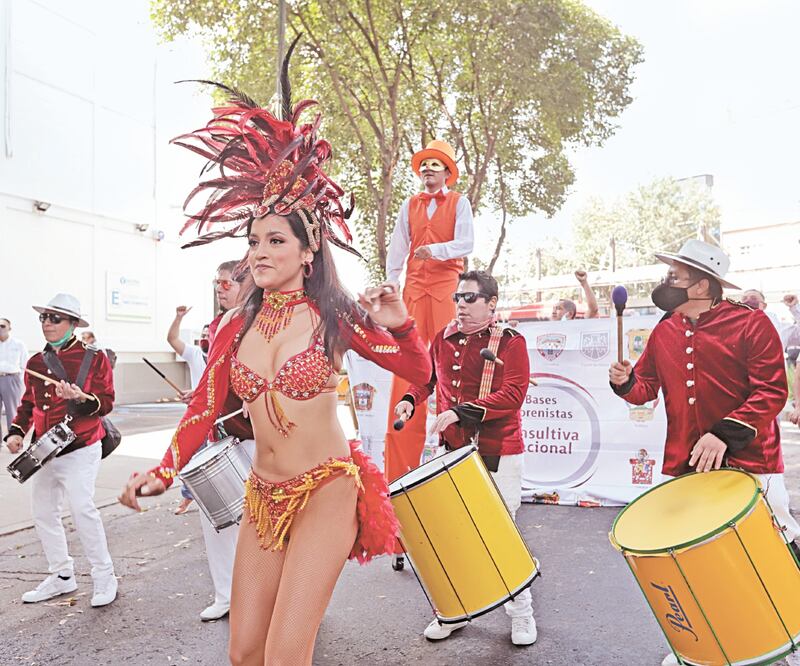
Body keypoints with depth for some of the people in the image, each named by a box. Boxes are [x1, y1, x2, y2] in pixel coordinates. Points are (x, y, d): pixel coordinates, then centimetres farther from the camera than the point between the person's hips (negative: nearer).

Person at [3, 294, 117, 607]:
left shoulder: (94, 359, -6)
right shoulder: (35, 362, 10)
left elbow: (106, 403, -10)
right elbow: (28, 403, 18)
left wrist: (80, 397, -28)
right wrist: (16, 431, 3)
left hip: (80, 449, -7)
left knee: (82, 507, -14)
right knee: (43, 511, 11)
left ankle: (104, 577, 3)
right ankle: (62, 576, 28)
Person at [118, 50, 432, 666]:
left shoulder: (335, 316, -7)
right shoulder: (236, 328, 4)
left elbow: (420, 372, -3)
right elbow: (205, 407, 7)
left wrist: (399, 326, -23)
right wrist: (163, 472, -7)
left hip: (328, 491, -4)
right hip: (263, 496, 5)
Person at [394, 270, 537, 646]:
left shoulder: (510, 342, -9)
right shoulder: (444, 339, 6)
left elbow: (513, 395, -19)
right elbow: (428, 375, 21)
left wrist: (461, 411, -26)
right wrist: (411, 399, 1)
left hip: (499, 456, -4)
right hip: (454, 452, 5)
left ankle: (521, 612, 25)